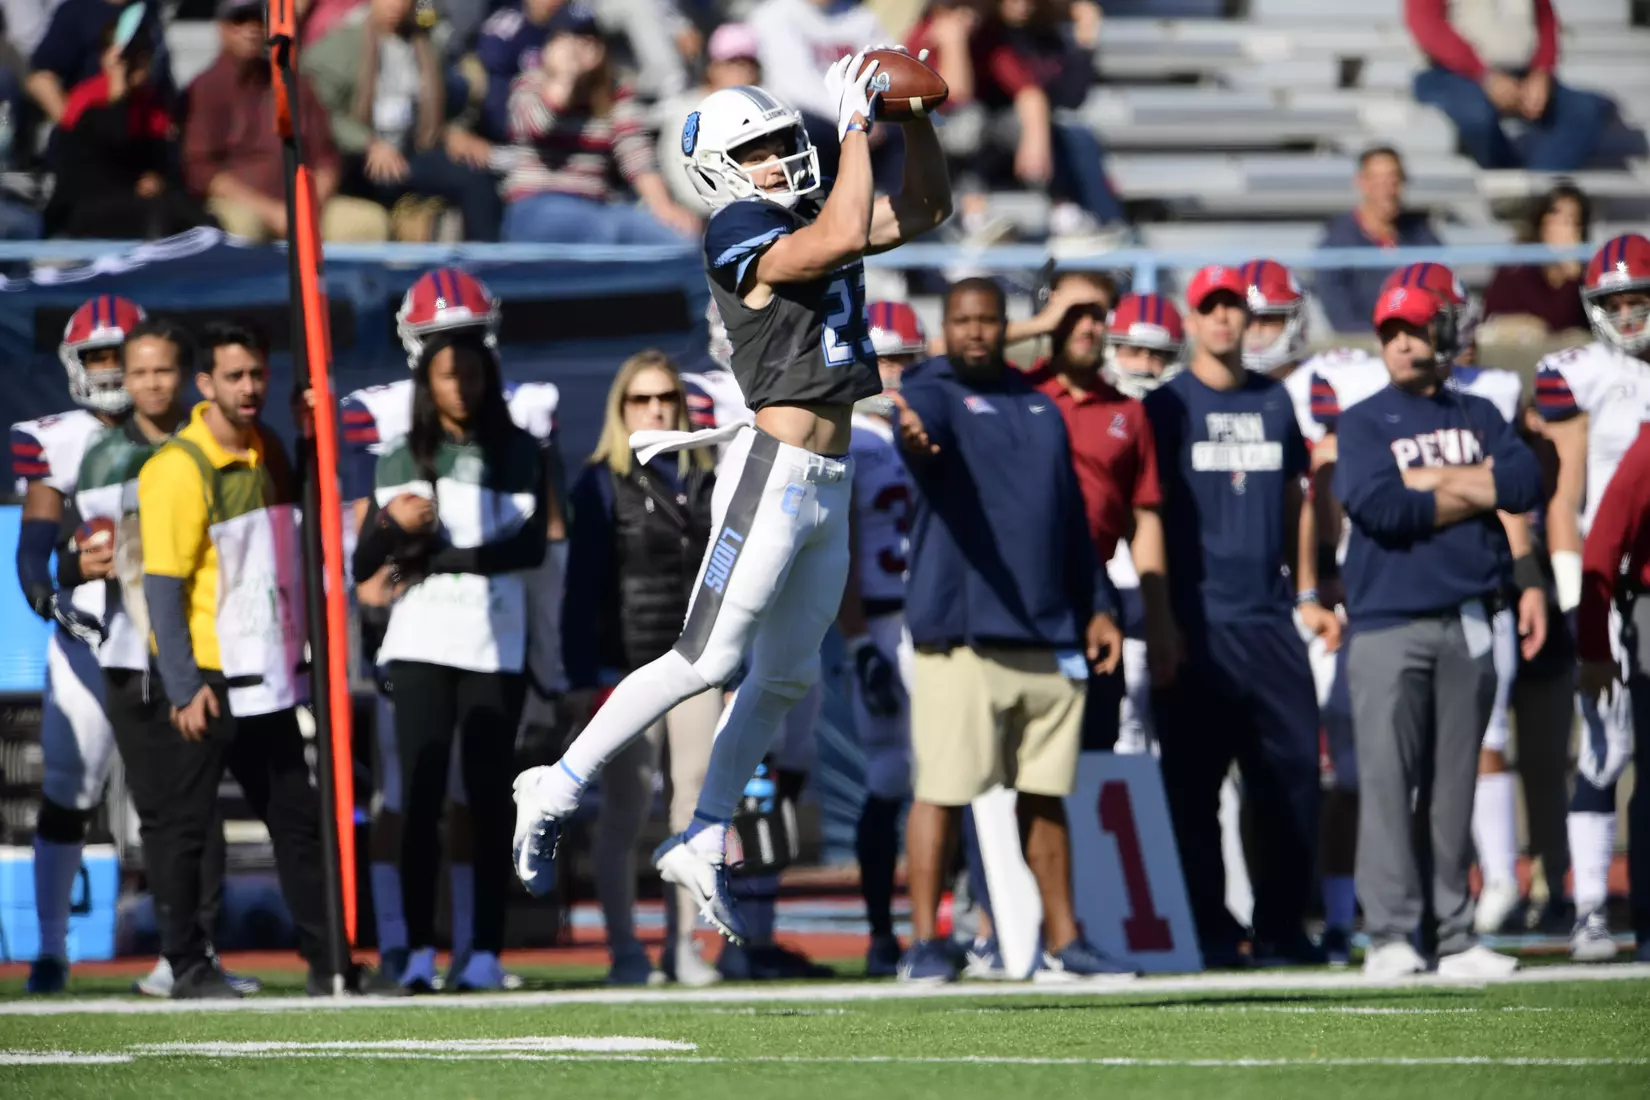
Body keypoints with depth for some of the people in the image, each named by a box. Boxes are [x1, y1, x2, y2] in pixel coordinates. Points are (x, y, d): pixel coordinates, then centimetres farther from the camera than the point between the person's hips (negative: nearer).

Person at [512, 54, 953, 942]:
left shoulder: (806, 220, 14)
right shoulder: (738, 233, -11)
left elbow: (923, 211, 20)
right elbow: (843, 238, -27)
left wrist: (917, 120, 5)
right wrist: (856, 124, -19)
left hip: (828, 487, 9)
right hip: (773, 475, -9)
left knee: (785, 675, 12)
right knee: (705, 662, -10)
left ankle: (700, 848, 19)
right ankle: (554, 792, -1)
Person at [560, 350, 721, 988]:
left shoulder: (703, 482, 13)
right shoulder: (602, 484, 0)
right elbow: (583, 587, -4)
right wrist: (584, 677, -10)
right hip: (627, 665, -4)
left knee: (696, 802, 3)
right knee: (625, 810, -4)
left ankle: (685, 943, 10)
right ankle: (624, 951, 1)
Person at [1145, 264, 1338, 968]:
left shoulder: (1275, 401, 15)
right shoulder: (1168, 406, 1)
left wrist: (1305, 594, 15)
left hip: (1270, 619, 4)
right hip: (1199, 622, -4)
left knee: (1294, 775, 0)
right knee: (1193, 786, -3)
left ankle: (1281, 929, 9)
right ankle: (1208, 932, 3)